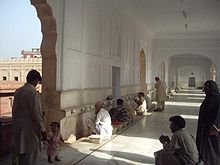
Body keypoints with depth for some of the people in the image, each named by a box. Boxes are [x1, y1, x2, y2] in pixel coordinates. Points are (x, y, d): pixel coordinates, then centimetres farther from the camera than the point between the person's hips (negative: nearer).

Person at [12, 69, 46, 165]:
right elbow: (36, 114, -19)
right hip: (30, 129, -8)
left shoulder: (18, 91, 7)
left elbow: (14, 110, 13)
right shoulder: (33, 93, -17)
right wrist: (43, 131, -11)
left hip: (18, 128, 8)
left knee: (21, 156, 19)